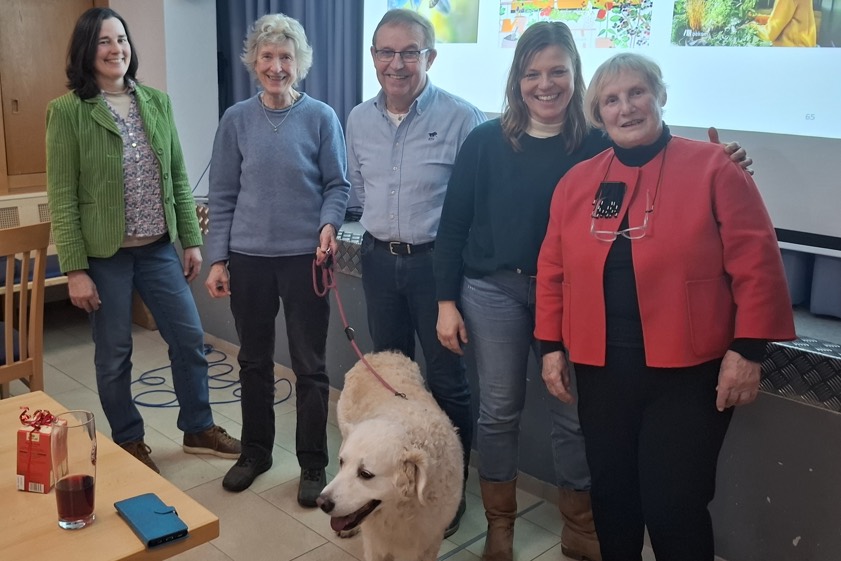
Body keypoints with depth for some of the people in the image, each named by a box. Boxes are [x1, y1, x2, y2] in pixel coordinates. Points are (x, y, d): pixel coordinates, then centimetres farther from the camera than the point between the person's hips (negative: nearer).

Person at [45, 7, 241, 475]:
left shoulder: (157, 102, 5)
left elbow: (178, 178, 8)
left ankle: (198, 429, 28)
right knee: (114, 353, 8)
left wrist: (192, 240, 6)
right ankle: (129, 444, 28)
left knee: (190, 338, 9)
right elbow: (62, 197, -8)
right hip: (104, 254, -4)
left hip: (159, 247, 4)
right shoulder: (68, 111, -7)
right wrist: (75, 269, -12)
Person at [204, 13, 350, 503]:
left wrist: (329, 225, -19)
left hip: (306, 257, -2)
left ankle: (313, 464, 22)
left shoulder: (321, 117, -3)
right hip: (249, 258, 2)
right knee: (254, 361, 15)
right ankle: (255, 452, 34)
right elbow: (223, 195, 5)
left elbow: (338, 184, 1)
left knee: (310, 365, 6)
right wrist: (217, 259, 1)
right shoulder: (237, 120, 3)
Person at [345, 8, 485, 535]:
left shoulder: (461, 117, -13)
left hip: (436, 262, -5)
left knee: (447, 380, 5)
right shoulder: (359, 119, 5)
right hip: (379, 260, 6)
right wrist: (384, 227, 11)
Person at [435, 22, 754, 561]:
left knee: (575, 413, 10)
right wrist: (447, 300, -3)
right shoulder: (486, 141, -3)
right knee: (500, 409, 9)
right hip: (493, 290, 0)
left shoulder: (600, 144, -2)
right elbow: (454, 224, 0)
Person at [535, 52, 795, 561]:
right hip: (601, 368, 4)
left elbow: (756, 263, -8)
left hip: (690, 370, -4)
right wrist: (552, 345, 7)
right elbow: (553, 270, 10)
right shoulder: (577, 182, 6)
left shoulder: (713, 169, -6)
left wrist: (748, 349, -11)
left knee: (674, 503, 2)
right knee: (611, 493, 17)